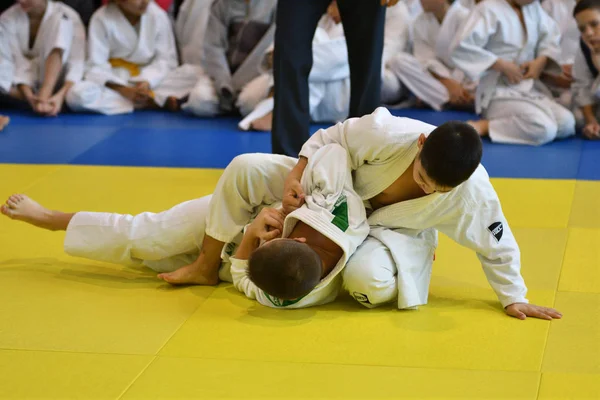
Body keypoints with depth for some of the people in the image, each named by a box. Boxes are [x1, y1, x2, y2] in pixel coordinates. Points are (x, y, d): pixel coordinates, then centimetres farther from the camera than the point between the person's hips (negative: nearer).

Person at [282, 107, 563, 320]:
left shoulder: (474, 194, -31)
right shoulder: (386, 134, -37)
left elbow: (497, 247, -13)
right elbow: (329, 141, -19)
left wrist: (514, 298, -10)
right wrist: (295, 177, -26)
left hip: (401, 232, -1)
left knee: (369, 282, -32)